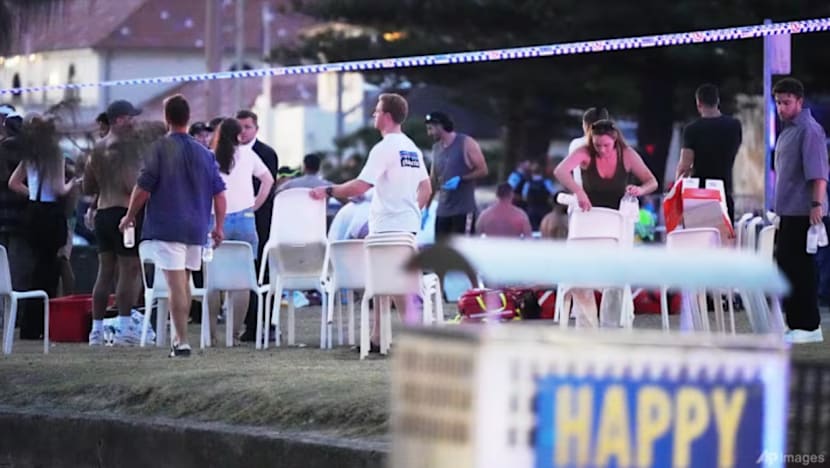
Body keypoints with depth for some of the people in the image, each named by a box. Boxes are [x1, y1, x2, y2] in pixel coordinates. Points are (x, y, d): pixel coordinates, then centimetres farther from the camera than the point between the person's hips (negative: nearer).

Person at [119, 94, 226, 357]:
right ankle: (180, 336, 29)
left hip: (166, 226, -5)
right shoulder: (204, 153, 7)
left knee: (176, 284, -8)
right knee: (184, 283, 19)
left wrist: (129, 217, 3)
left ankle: (182, 342, -13)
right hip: (196, 228, 5)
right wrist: (219, 227, 15)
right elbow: (219, 193, 8)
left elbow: (143, 188, -10)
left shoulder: (160, 149, -9)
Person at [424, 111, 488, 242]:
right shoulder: (436, 148, 13)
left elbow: (483, 170, -6)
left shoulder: (466, 143, -5)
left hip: (463, 210, -6)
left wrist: (460, 179, -19)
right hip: (443, 210, 6)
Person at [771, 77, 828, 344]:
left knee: (798, 268, -9)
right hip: (788, 212, 10)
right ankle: (796, 323, 17)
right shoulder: (788, 130, 17)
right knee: (786, 265, 11)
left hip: (803, 212, -10)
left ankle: (808, 327, -6)